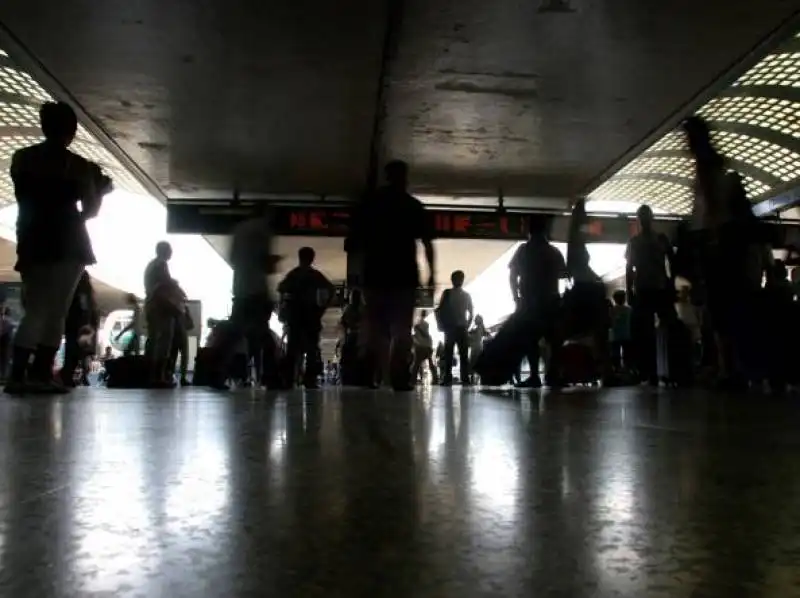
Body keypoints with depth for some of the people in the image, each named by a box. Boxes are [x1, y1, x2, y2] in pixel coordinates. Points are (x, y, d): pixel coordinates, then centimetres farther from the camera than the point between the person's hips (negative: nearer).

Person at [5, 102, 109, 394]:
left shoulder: (21, 158, 9)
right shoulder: (79, 166, -3)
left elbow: (27, 199, 14)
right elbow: (90, 210, 0)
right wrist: (100, 189, 19)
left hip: (32, 243, 4)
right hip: (67, 245, -4)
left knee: (34, 310, 6)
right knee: (55, 312, -1)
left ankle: (19, 374, -4)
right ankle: (41, 375, -5)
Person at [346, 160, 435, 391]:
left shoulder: (369, 203, 10)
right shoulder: (413, 205, 7)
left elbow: (353, 243, 6)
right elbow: (427, 243, 1)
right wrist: (432, 272, 3)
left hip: (375, 275, 2)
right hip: (405, 275, -1)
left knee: (376, 328, 8)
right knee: (402, 330, 0)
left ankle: (371, 377, 3)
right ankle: (400, 378, -9)